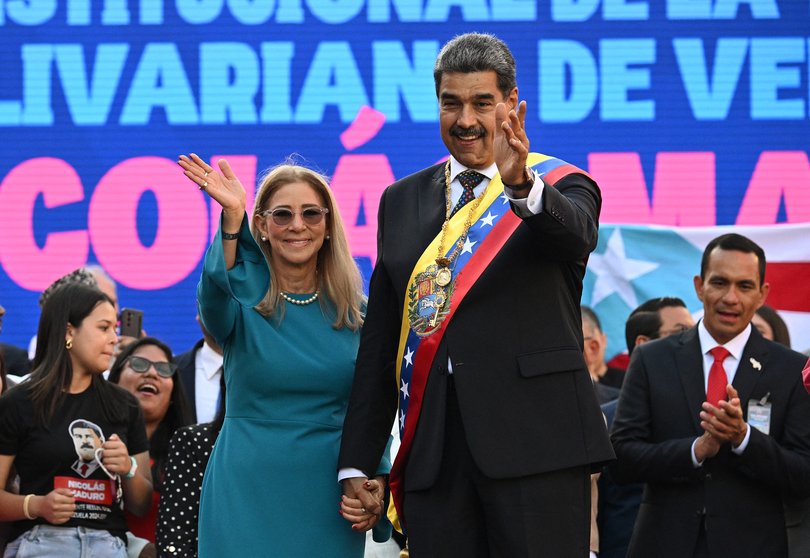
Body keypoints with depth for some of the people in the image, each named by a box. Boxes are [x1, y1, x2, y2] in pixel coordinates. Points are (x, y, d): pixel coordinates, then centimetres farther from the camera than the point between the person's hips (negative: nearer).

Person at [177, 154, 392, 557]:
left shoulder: (356, 312, 7)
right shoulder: (244, 299, -1)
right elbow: (215, 292, -26)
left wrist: (375, 481, -7)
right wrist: (232, 217, -39)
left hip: (327, 491, 2)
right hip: (248, 489, -2)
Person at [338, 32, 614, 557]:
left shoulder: (560, 187, 5)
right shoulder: (402, 201, 16)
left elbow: (576, 234, -21)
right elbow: (380, 342, 16)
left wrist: (523, 185, -42)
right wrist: (357, 463, 12)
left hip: (534, 440, -4)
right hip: (434, 450, 4)